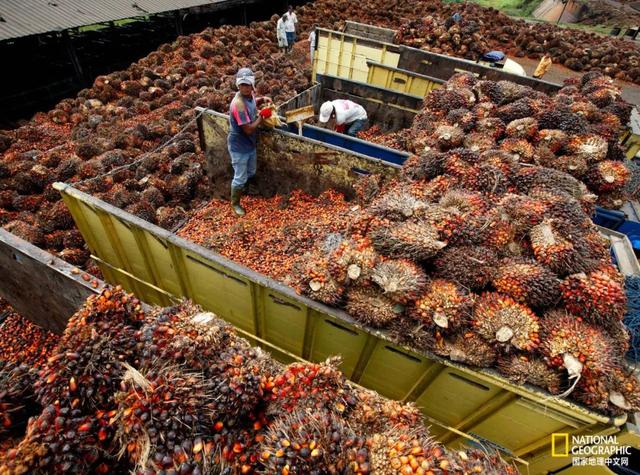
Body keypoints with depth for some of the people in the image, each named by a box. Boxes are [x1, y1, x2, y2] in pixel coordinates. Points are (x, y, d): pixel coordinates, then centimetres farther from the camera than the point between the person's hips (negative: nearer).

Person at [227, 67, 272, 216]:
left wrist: (262, 99, 2)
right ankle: (235, 203, 27)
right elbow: (249, 129, -29)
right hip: (239, 147, -8)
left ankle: (242, 189, 53)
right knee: (240, 178, 5)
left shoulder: (250, 95, -4)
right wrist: (262, 116, -17)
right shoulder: (238, 104, -30)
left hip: (250, 144, 8)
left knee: (251, 172, 25)